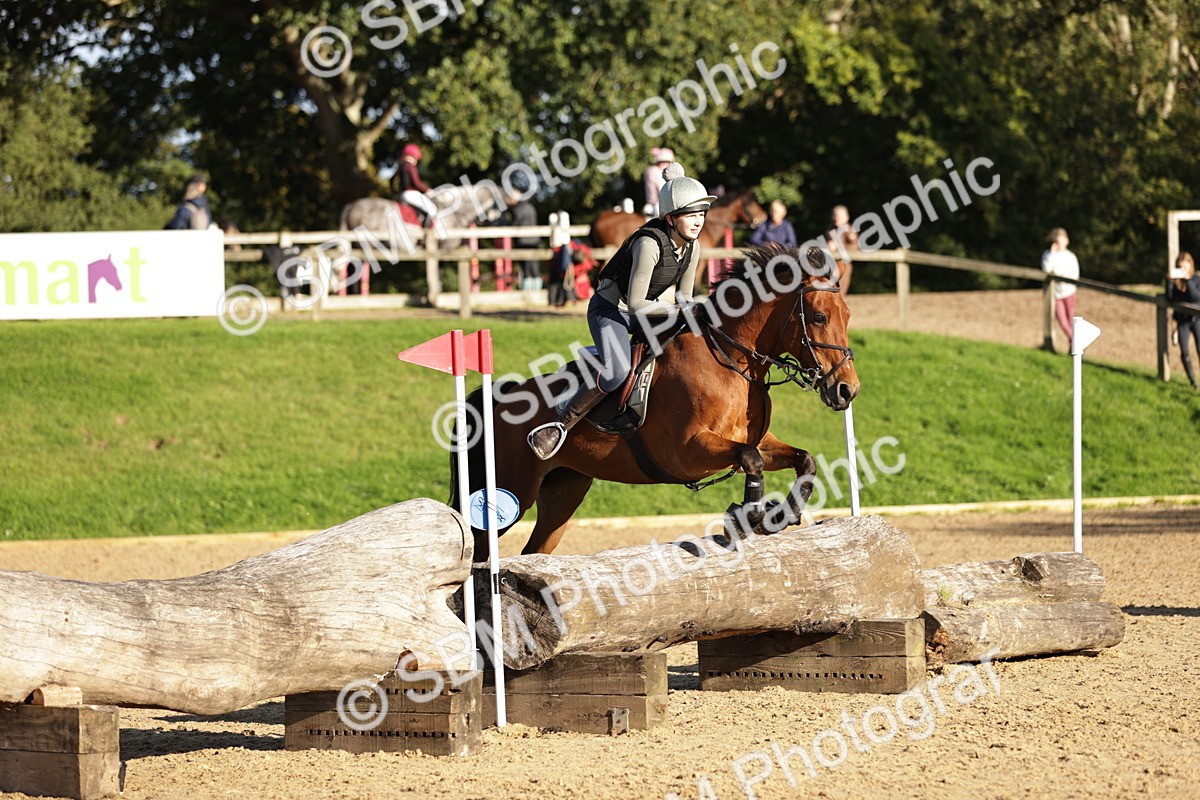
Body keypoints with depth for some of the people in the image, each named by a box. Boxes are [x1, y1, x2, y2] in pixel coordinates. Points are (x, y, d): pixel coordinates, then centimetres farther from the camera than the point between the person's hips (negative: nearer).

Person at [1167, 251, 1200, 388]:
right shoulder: (1175, 281, 0)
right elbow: (1169, 299, -9)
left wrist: (1187, 279, -29)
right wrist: (1169, 281, -20)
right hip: (1183, 320, 2)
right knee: (1185, 353, -1)